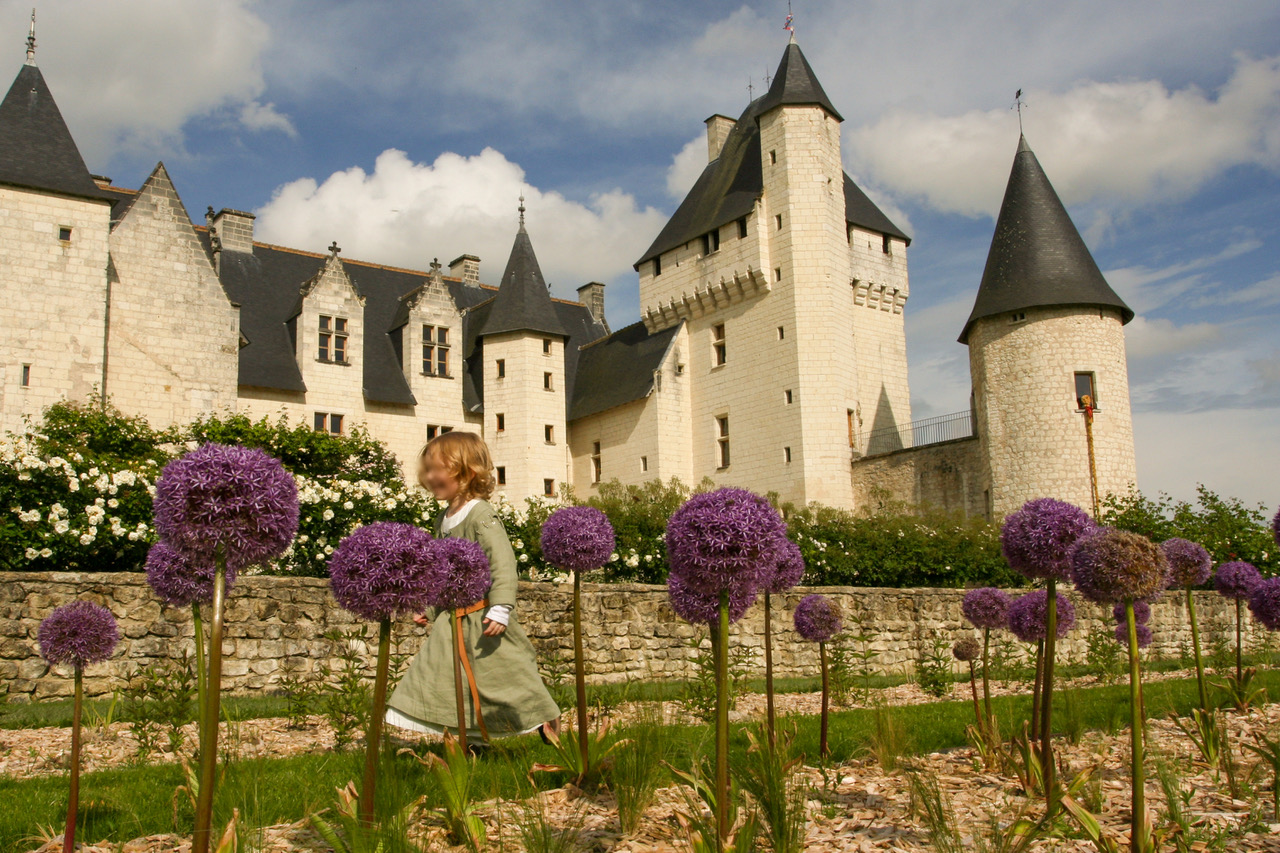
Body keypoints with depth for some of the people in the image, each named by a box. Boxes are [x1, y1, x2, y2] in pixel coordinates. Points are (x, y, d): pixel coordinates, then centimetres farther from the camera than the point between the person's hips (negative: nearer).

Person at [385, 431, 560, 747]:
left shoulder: (480, 514, -14)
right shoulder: (444, 519, 12)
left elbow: (503, 561, -22)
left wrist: (500, 608, -29)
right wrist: (430, 610, 24)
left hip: (483, 617, -8)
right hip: (452, 618, 8)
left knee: (506, 674, -1)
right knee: (445, 680, 7)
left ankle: (549, 728, 16)